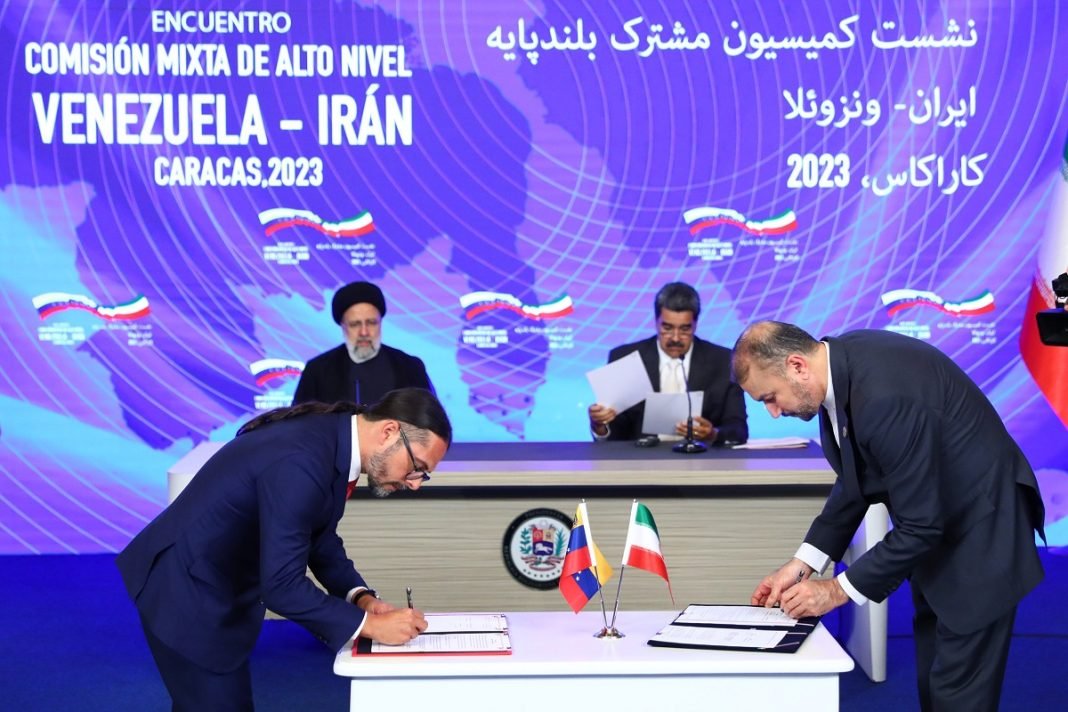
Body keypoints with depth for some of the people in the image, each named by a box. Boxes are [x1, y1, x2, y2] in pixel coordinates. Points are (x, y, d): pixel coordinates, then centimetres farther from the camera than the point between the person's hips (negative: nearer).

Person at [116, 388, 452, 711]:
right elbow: (282, 585, -30)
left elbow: (320, 537, 10)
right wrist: (370, 624, -23)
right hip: (187, 588, -10)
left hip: (216, 582, 10)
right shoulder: (302, 461, -32)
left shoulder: (333, 438, -2)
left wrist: (360, 596, -5)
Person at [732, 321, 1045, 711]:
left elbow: (920, 525, -28)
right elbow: (854, 483, 6)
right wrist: (803, 564, -2)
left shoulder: (885, 396, -34)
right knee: (933, 679, 19)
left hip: (977, 529, -9)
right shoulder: (839, 365, -6)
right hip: (937, 527, 9)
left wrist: (838, 590, -19)